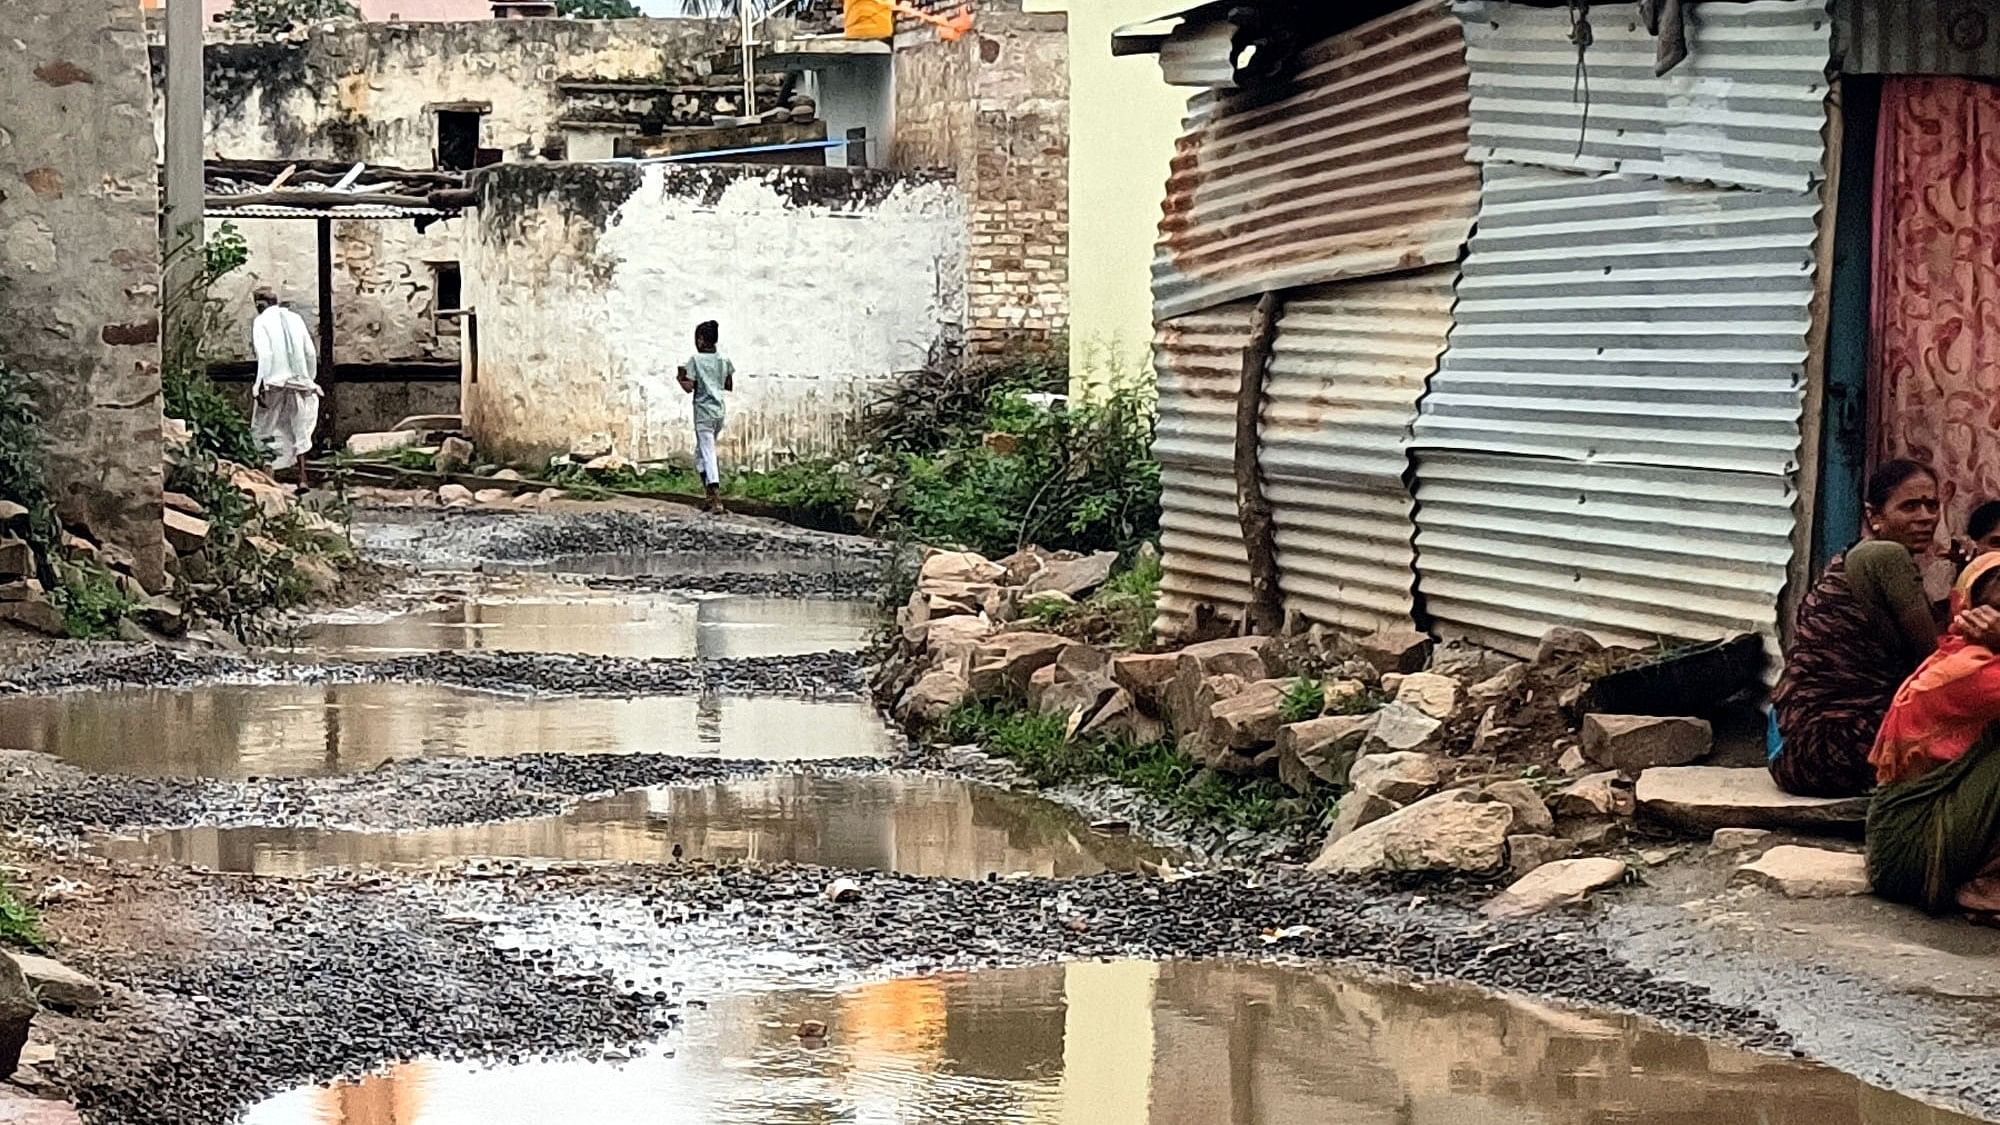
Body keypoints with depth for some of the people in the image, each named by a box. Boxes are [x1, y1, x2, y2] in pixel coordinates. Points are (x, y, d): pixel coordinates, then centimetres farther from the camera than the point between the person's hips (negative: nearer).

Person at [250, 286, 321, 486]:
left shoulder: (261, 322, -4)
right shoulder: (294, 318, 10)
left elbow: (264, 355, -15)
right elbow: (311, 353, 8)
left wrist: (259, 386, -16)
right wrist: (310, 380, 18)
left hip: (274, 382, -5)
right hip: (298, 382, 5)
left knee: (264, 431, 4)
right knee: (298, 432, 12)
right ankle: (302, 478, 8)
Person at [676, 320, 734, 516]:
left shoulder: (696, 360, -9)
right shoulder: (724, 360, 7)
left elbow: (689, 387, -15)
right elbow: (730, 387, 13)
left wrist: (681, 378, 4)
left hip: (703, 412, -6)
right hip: (719, 411, 6)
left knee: (708, 455, -8)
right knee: (700, 453, 21)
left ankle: (716, 500, -19)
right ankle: (711, 495, 17)